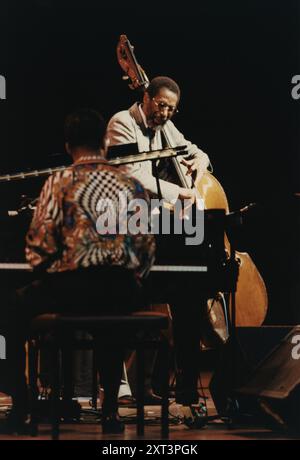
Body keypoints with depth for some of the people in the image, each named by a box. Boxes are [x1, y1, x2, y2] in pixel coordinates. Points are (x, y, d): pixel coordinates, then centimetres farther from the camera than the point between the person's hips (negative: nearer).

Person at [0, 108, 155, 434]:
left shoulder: (59, 183, -2)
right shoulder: (132, 185, 11)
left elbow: (40, 245, -6)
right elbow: (146, 249, 10)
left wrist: (44, 274, 14)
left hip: (70, 286, -4)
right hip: (122, 292, 4)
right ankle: (110, 409, 32)